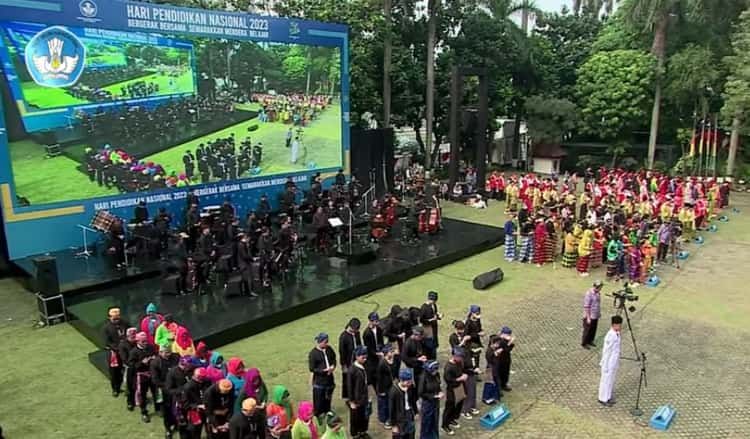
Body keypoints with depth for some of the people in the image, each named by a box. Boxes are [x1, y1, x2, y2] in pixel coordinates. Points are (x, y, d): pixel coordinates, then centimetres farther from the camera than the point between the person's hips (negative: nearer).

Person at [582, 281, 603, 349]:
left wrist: (599, 313, 19)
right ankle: (584, 343, 18)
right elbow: (586, 307, -21)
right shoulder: (589, 294, -22)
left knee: (593, 330, 17)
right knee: (587, 330, 4)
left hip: (596, 316, 8)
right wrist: (588, 318, -21)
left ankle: (590, 341, 34)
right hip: (590, 317, -8)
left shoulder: (598, 293, 4)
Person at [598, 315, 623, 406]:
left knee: (612, 379, 20)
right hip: (609, 363, -8)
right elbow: (606, 351, -21)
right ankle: (603, 399, 21)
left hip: (615, 362, 8)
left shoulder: (617, 333, -1)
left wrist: (618, 360, 19)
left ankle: (608, 396, 36)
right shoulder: (610, 336, -27)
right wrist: (605, 365, -16)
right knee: (606, 380, 6)